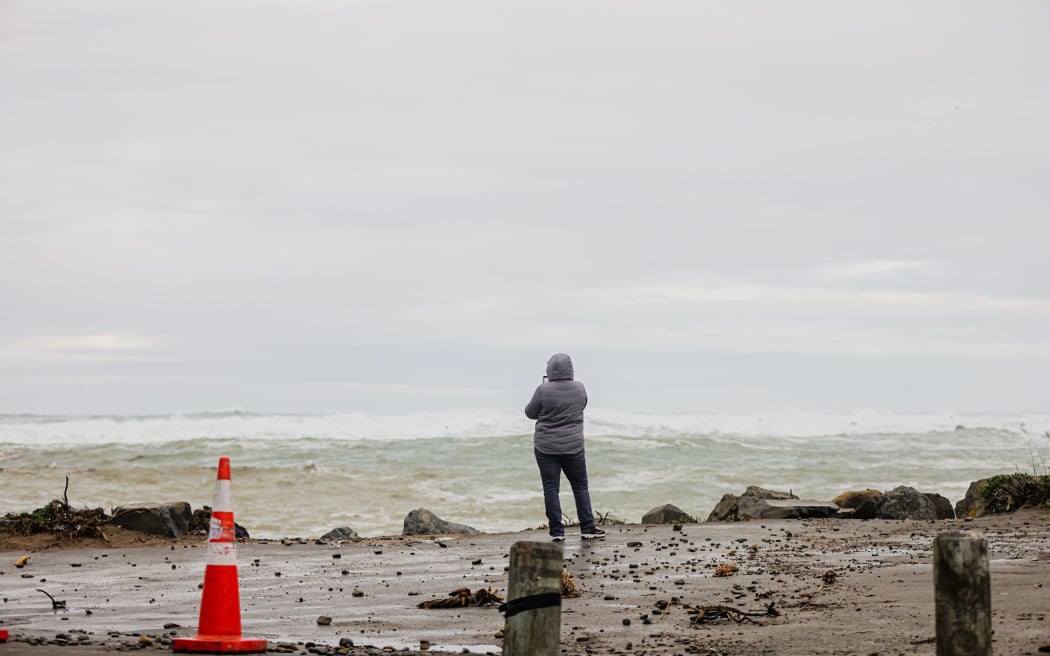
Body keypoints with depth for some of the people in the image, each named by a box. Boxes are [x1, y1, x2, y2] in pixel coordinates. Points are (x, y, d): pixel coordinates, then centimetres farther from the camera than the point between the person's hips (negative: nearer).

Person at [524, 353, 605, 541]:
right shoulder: (579, 388, -3)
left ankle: (557, 531, 2)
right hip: (573, 446, 3)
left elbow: (530, 412, -1)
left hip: (546, 448, -2)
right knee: (580, 486, 13)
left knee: (551, 488, 4)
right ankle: (587, 528, 13)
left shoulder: (544, 390, -14)